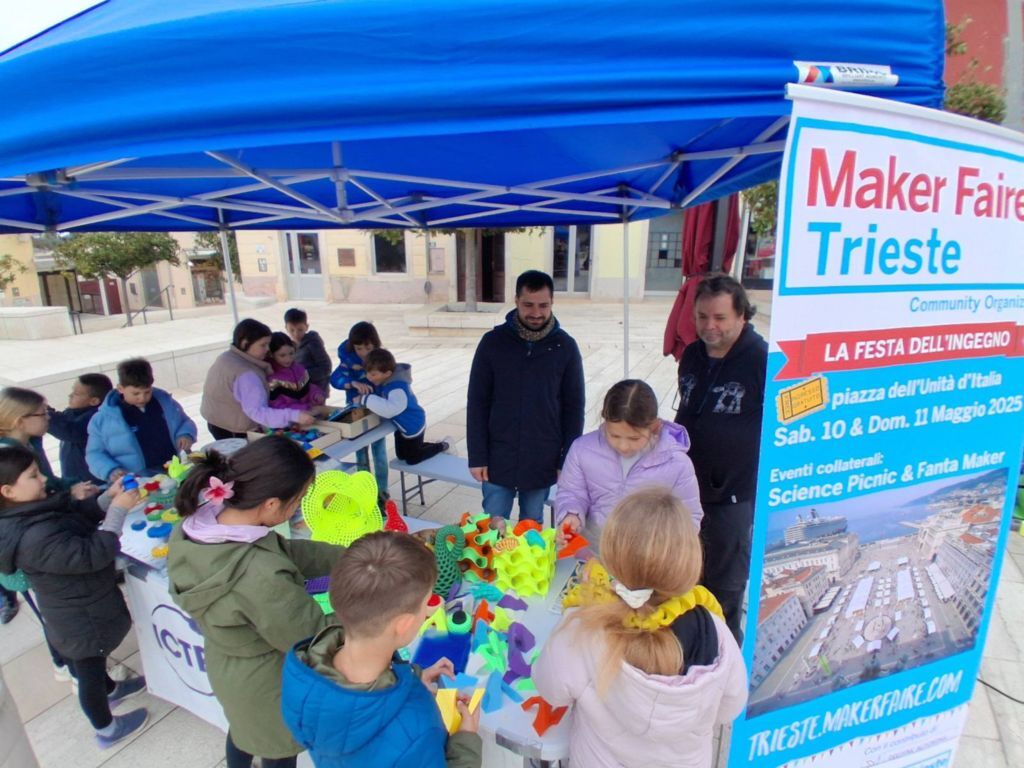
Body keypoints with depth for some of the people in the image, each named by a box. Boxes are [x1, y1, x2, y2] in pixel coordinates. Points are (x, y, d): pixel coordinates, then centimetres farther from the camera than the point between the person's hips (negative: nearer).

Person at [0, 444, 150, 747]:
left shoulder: (30, 512, -9)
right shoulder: (36, 538, -39)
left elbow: (79, 515, 2)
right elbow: (92, 555, -37)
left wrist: (108, 496, -15)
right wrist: (118, 509, -34)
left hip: (76, 608, 9)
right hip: (82, 617, -9)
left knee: (87, 662, 33)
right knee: (88, 671, 16)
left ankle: (110, 689, 60)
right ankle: (107, 730, 39)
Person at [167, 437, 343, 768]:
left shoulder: (195, 526, -20)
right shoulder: (262, 577, -44)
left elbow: (285, 552, -10)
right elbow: (313, 640, -28)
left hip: (225, 665, 7)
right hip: (265, 683, -7)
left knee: (243, 726, 37)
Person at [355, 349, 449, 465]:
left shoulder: (397, 388, -39)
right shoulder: (383, 380, -11)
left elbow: (390, 409, -55)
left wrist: (365, 399, -49)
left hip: (413, 425, -9)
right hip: (401, 424, 9)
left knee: (412, 459, 10)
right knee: (401, 455, 25)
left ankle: (442, 446, 27)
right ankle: (434, 446, 38)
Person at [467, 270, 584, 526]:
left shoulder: (565, 346, -4)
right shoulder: (493, 342, -6)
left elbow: (574, 407, 1)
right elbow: (477, 403, -3)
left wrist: (568, 459, -1)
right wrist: (477, 456, -5)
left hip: (543, 460, 1)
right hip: (498, 456, 0)